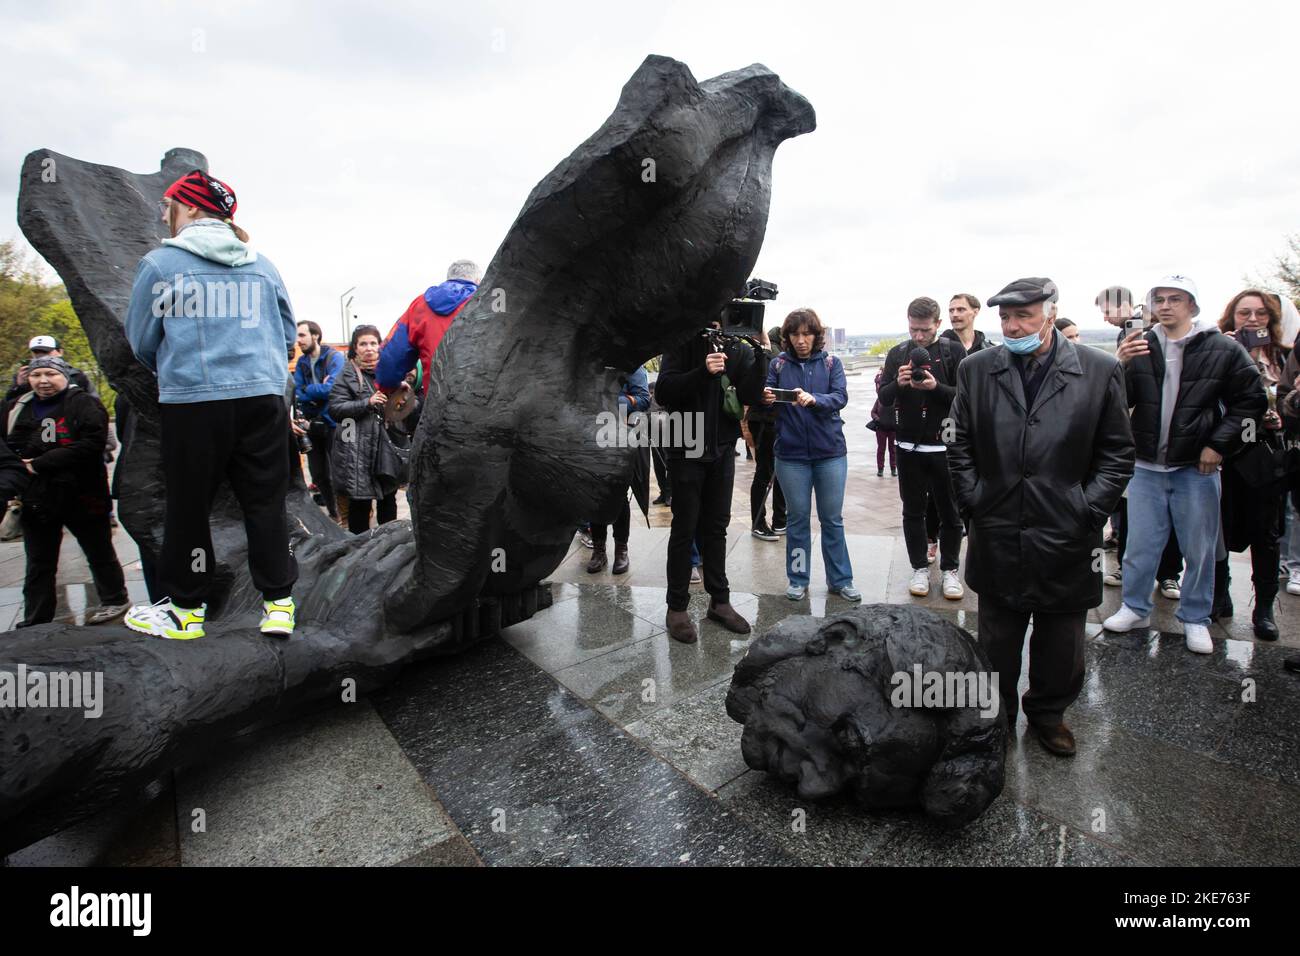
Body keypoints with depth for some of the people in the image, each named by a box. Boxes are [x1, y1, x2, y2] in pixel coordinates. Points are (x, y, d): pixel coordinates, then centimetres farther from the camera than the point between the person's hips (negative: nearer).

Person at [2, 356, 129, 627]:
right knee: (39, 564, 13)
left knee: (100, 553, 11)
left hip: (82, 496, -6)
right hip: (36, 499, 6)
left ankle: (114, 600, 28)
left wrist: (40, 464, -20)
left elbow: (91, 443, -21)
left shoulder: (84, 404, -8)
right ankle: (35, 622, 22)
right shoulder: (23, 409, 12)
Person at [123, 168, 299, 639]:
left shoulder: (159, 263, 0)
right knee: (265, 502, 8)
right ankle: (278, 603, 11)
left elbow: (141, 340, 8)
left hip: (191, 402, -3)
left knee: (189, 504, 10)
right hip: (263, 397, 3)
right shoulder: (262, 265, 9)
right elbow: (288, 334, 16)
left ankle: (185, 608, 22)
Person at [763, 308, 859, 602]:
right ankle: (798, 579, 20)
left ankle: (840, 580, 20)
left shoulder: (831, 362, 4)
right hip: (791, 454, 0)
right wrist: (766, 399, -25)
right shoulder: (778, 364, 4)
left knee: (832, 518, 8)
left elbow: (840, 397, -10)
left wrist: (813, 399, -30)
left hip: (830, 452, 0)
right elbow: (766, 406, -1)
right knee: (797, 518, 8)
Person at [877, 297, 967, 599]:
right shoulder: (897, 353, 5)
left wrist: (936, 387, -22)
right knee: (913, 511, 9)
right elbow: (884, 397, 3)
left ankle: (949, 569, 22)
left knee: (949, 512, 8)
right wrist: (898, 383, -17)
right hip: (909, 446, 2)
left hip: (943, 446, -2)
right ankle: (920, 568, 21)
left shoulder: (954, 351, -2)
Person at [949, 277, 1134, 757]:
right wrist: (973, 502, -1)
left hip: (1066, 538, 0)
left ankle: (1048, 714, 39)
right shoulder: (976, 369, 0)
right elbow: (960, 446, 5)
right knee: (997, 644, 14)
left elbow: (1117, 453, 1)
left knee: (1061, 642, 16)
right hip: (998, 537, 1)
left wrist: (1086, 512, -6)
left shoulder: (1101, 371, -3)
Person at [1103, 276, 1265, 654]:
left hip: (1197, 467, -1)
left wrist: (1219, 444, -7)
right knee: (1140, 546, 11)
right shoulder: (1140, 348, 0)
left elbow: (1252, 402, 0)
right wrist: (1121, 365, -21)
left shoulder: (1223, 350, -4)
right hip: (1147, 467, 1)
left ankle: (1195, 619, 26)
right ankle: (1135, 608, 27)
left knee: (1199, 549, 11)